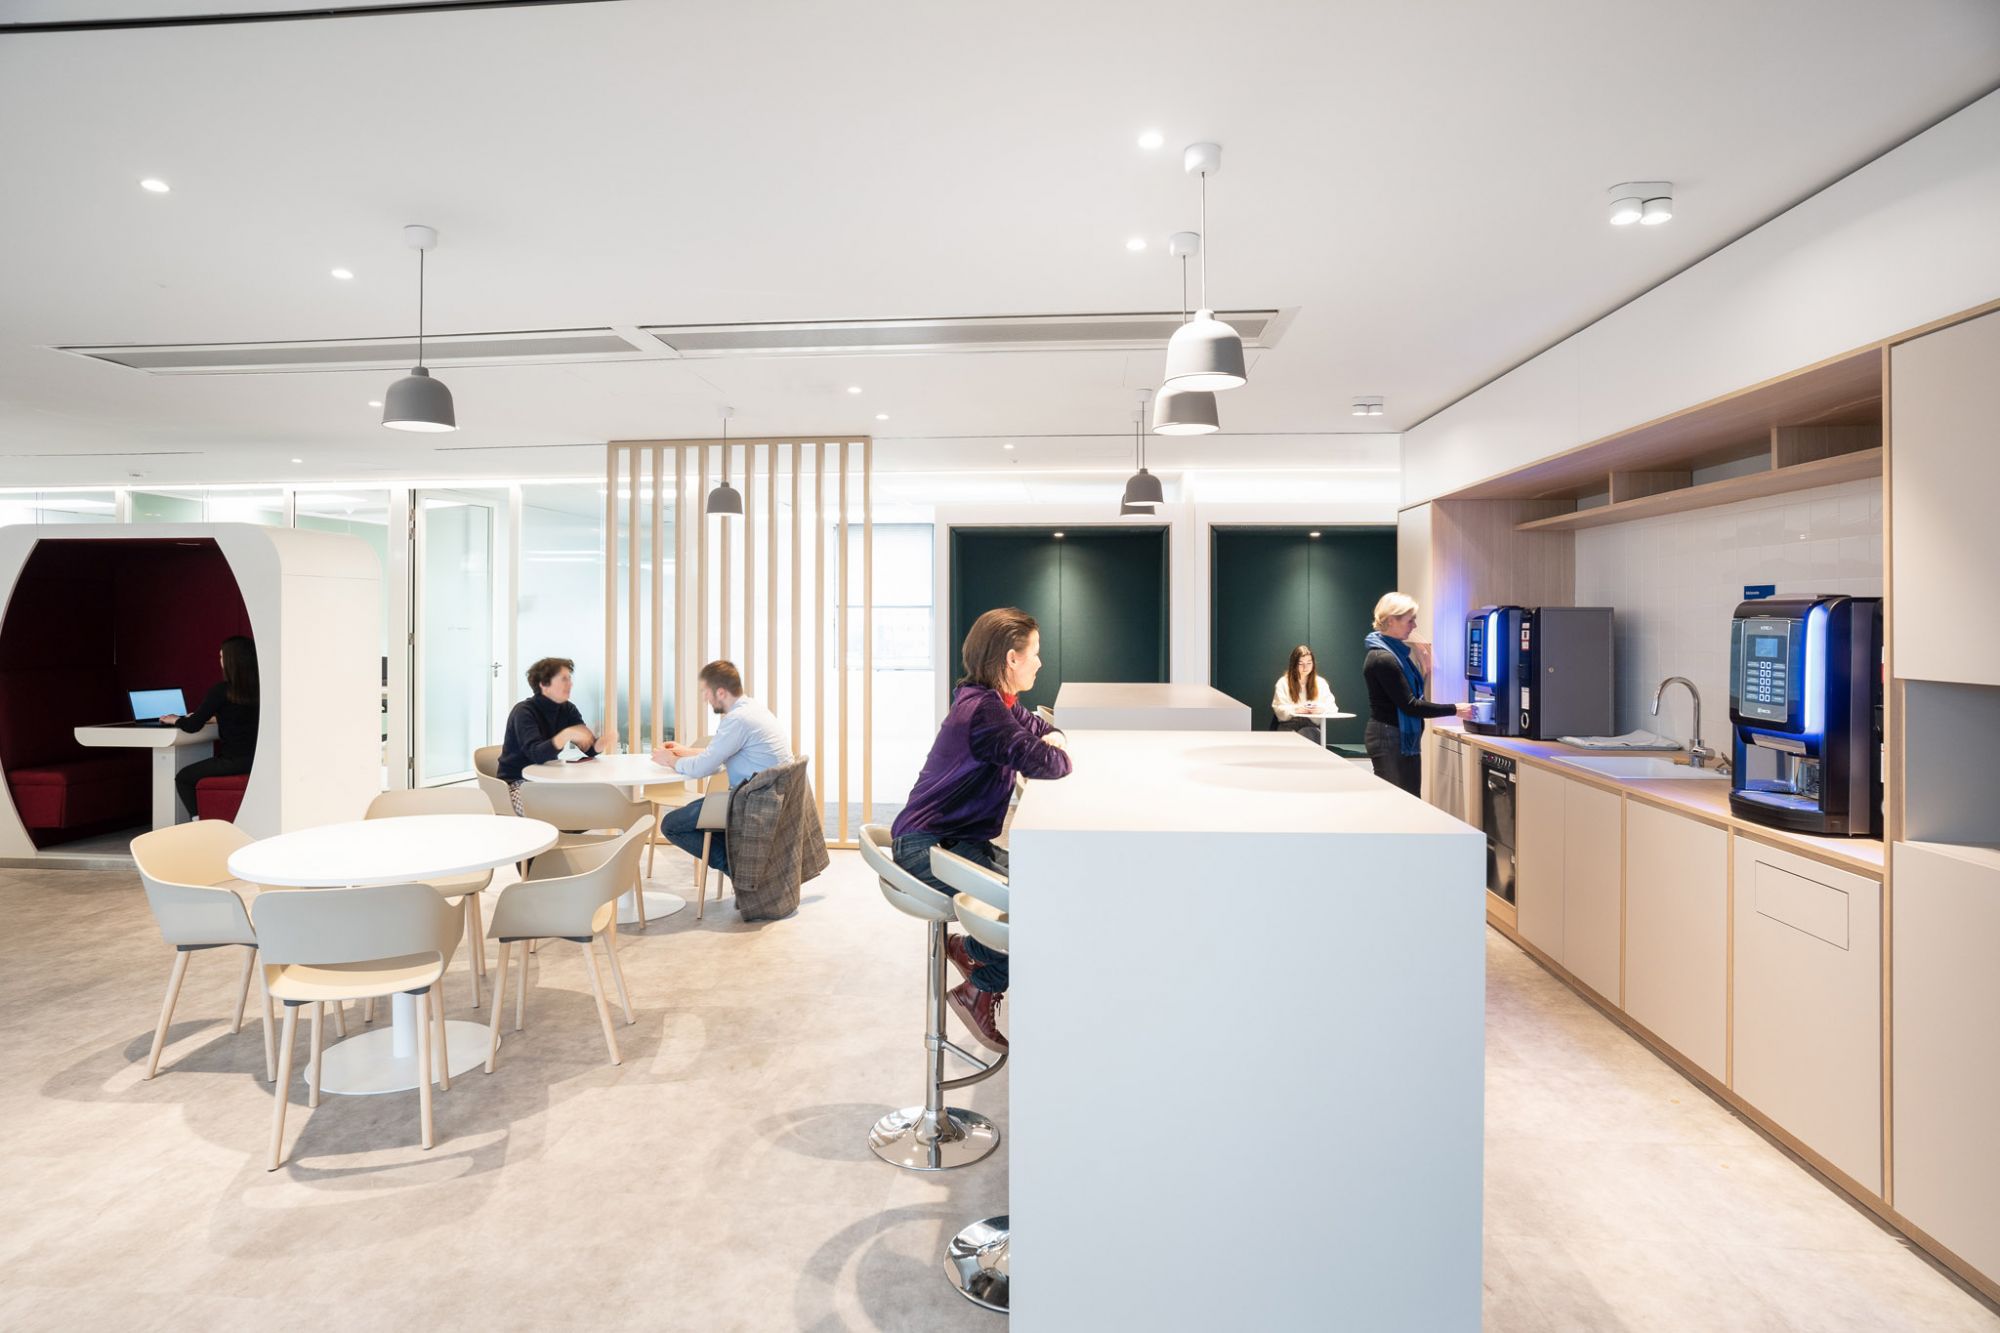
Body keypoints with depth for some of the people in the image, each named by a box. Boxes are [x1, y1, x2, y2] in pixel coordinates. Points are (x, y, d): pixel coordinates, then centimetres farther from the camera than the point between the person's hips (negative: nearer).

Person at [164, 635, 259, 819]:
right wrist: (213, 718, 33)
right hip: (257, 759, 7)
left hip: (234, 761, -7)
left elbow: (192, 726, -6)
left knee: (183, 778, 17)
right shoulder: (257, 689, 7)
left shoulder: (221, 690, -11)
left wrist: (175, 720, 13)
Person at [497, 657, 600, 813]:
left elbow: (589, 748, -6)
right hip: (517, 782, -6)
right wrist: (567, 734, -44)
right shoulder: (524, 712, -17)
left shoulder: (568, 710, 2)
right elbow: (537, 754, -31)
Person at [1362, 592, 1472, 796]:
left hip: (1403, 737, 9)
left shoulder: (1396, 651, 11)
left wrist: (1423, 671, 3)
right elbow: (1409, 705, -18)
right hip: (1389, 739, -9)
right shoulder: (1382, 659, -18)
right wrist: (1454, 709, -13)